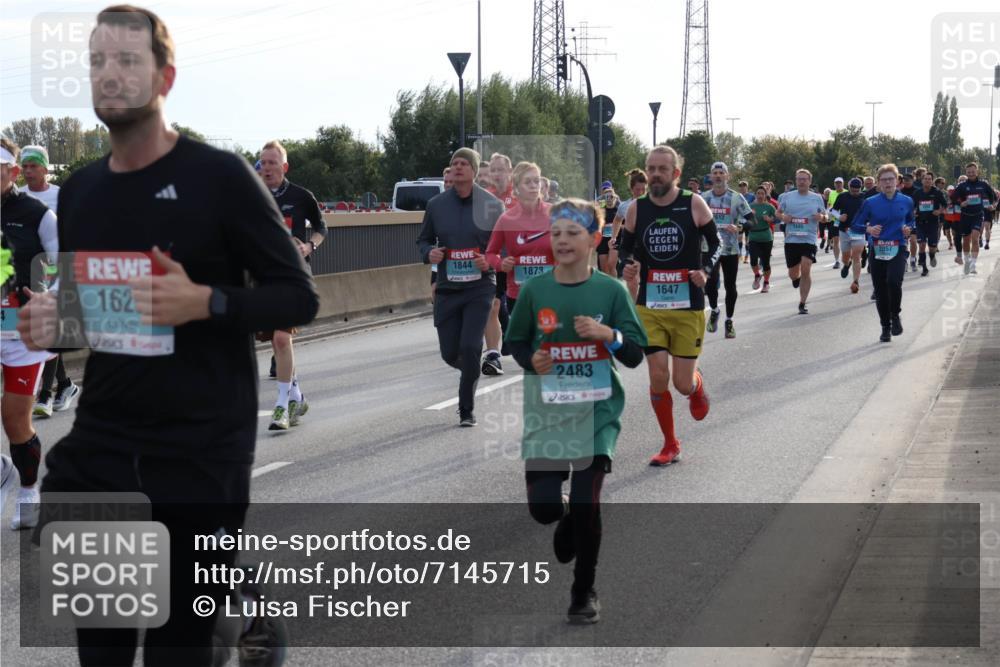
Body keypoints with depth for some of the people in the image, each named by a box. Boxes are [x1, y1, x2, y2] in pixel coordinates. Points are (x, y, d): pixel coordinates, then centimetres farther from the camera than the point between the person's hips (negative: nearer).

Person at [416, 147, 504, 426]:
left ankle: (467, 410, 3)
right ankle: (471, 371, 42)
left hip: (480, 287, -3)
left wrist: (491, 261, -14)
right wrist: (429, 253, -8)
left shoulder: (492, 205, -1)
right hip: (447, 288, 3)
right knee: (450, 353, 5)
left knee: (470, 348, -13)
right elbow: (424, 240, 14)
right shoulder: (436, 205, 4)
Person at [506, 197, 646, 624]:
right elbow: (515, 343, 10)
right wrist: (531, 361, -11)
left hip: (597, 411, -1)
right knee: (544, 506, -3)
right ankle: (569, 522, 37)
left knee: (586, 503, -4)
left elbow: (635, 355, -2)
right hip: (546, 412, 1)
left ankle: (584, 593, 17)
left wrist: (609, 334, -21)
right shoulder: (534, 290, -2)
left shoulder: (611, 291, -4)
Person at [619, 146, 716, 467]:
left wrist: (706, 271, -14)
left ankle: (697, 386, 40)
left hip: (688, 306, -2)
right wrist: (629, 267, -10)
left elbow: (715, 243, 5)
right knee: (658, 377, -4)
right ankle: (670, 445, 15)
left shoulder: (694, 204, -5)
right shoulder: (636, 209, 1)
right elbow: (627, 247, 13)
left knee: (683, 384, 0)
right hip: (649, 306, 2)